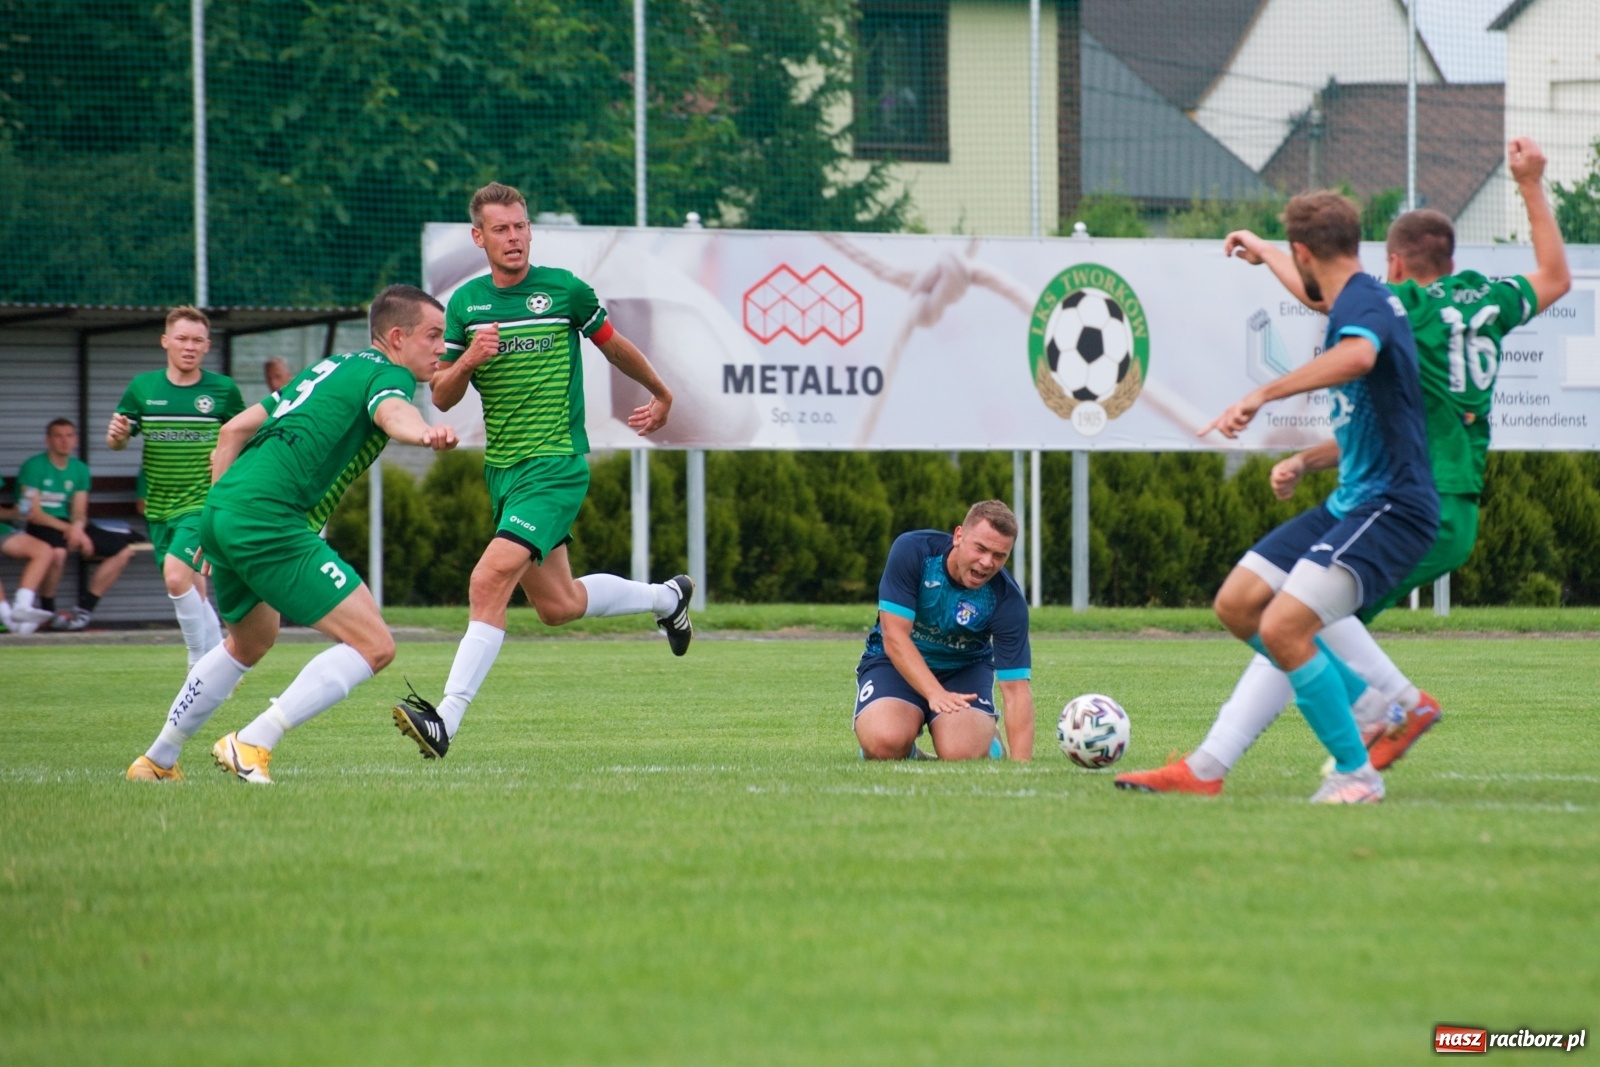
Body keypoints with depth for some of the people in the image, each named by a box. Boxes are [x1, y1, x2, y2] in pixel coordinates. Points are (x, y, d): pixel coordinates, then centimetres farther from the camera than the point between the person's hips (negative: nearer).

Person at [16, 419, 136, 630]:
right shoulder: (34, 466, -8)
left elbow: (79, 513, 7)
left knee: (124, 549, -3)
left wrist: (78, 528, -19)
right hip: (41, 526, -7)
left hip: (69, 526, 7)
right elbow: (33, 513, -13)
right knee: (57, 551, -41)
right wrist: (68, 528, -23)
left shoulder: (80, 470, 11)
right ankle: (48, 611, -18)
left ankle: (84, 609, -3)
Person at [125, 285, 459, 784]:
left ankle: (157, 760, 42)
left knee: (251, 641, 34)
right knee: (373, 646, -12)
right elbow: (391, 411, -28)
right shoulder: (386, 373, -1)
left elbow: (234, 430, 25)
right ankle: (251, 745, -14)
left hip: (222, 514, 10)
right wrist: (424, 433, -51)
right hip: (267, 522, -10)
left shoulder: (330, 368, 25)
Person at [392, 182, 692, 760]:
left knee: (490, 581, -20)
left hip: (556, 466, -6)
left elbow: (613, 344, 13)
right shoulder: (464, 303, 5)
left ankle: (447, 718, -22)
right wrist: (468, 360, -15)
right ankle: (665, 597, 40)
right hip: (502, 470, 6)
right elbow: (442, 397, 6)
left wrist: (661, 395, 28)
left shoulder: (564, 289, -5)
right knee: (559, 605, 13)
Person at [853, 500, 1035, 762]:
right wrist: (936, 694, -40)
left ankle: (984, 731, 9)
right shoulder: (912, 551, -23)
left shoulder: (1007, 600, -21)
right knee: (885, 744, -32)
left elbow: (1016, 688, -23)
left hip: (965, 669, 1)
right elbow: (895, 636, -25)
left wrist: (1021, 765, -36)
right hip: (897, 661, -1)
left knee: (962, 754, -29)